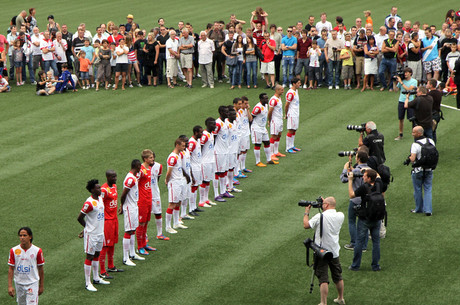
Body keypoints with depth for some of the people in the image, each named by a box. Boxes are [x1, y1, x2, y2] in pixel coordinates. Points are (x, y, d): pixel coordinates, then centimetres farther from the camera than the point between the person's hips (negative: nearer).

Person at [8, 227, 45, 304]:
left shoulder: (37, 251, -8)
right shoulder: (14, 251, -5)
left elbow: (40, 269, 1)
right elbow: (11, 269, -3)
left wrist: (41, 286, 4)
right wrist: (10, 286, -10)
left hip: (32, 284, -2)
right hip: (19, 284, 2)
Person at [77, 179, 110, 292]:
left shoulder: (100, 199, 6)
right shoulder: (89, 203, -21)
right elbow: (80, 218, -16)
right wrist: (88, 228, 0)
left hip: (100, 232, 8)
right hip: (91, 234, -8)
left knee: (96, 255, 18)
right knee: (90, 256, -2)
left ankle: (96, 278, 31)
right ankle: (88, 283, 2)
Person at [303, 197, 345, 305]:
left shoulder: (320, 217, -17)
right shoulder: (340, 216, -1)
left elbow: (306, 225, -7)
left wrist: (306, 212, 7)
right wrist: (324, 205, 19)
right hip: (335, 251, 5)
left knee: (323, 279, -5)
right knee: (338, 277, 19)